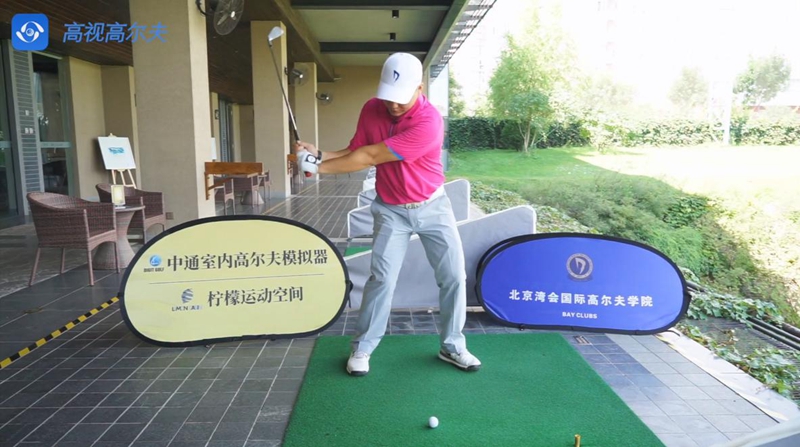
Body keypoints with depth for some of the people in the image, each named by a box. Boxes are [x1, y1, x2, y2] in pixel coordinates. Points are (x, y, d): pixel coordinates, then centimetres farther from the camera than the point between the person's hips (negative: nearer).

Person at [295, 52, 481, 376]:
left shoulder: (428, 122, -28)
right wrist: (318, 154, -21)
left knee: (454, 276, 2)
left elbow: (370, 157, -30)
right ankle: (362, 348, 11)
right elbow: (353, 152, -2)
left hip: (432, 207, -2)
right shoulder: (371, 109, -9)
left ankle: (452, 346, 19)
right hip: (391, 210, 2)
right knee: (382, 277, -5)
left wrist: (319, 167, -26)